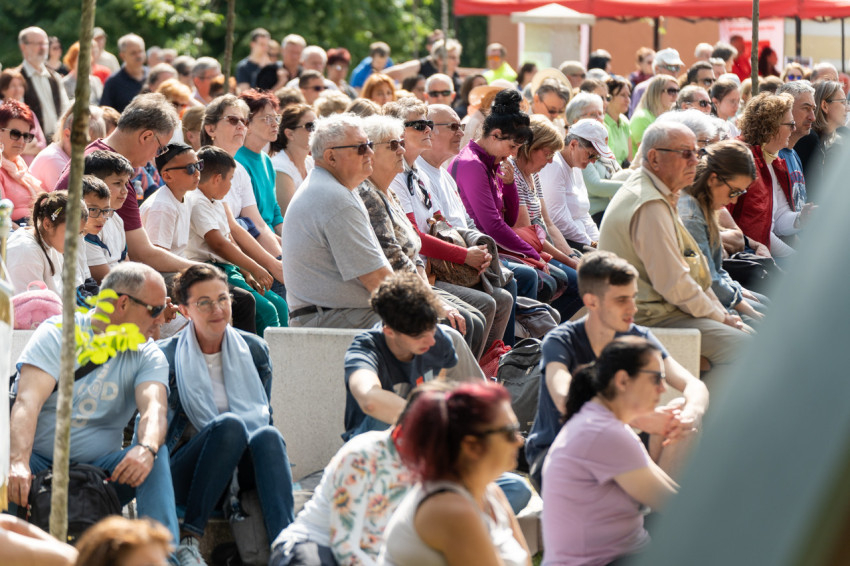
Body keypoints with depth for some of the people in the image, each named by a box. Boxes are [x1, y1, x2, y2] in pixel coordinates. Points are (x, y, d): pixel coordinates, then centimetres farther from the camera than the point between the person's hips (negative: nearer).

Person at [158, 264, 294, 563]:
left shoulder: (254, 349, 11)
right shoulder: (167, 356, 2)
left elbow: (264, 415, 14)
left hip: (241, 471, 3)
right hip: (184, 476, -3)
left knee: (268, 436, -32)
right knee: (230, 424, -33)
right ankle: (188, 538, -29)